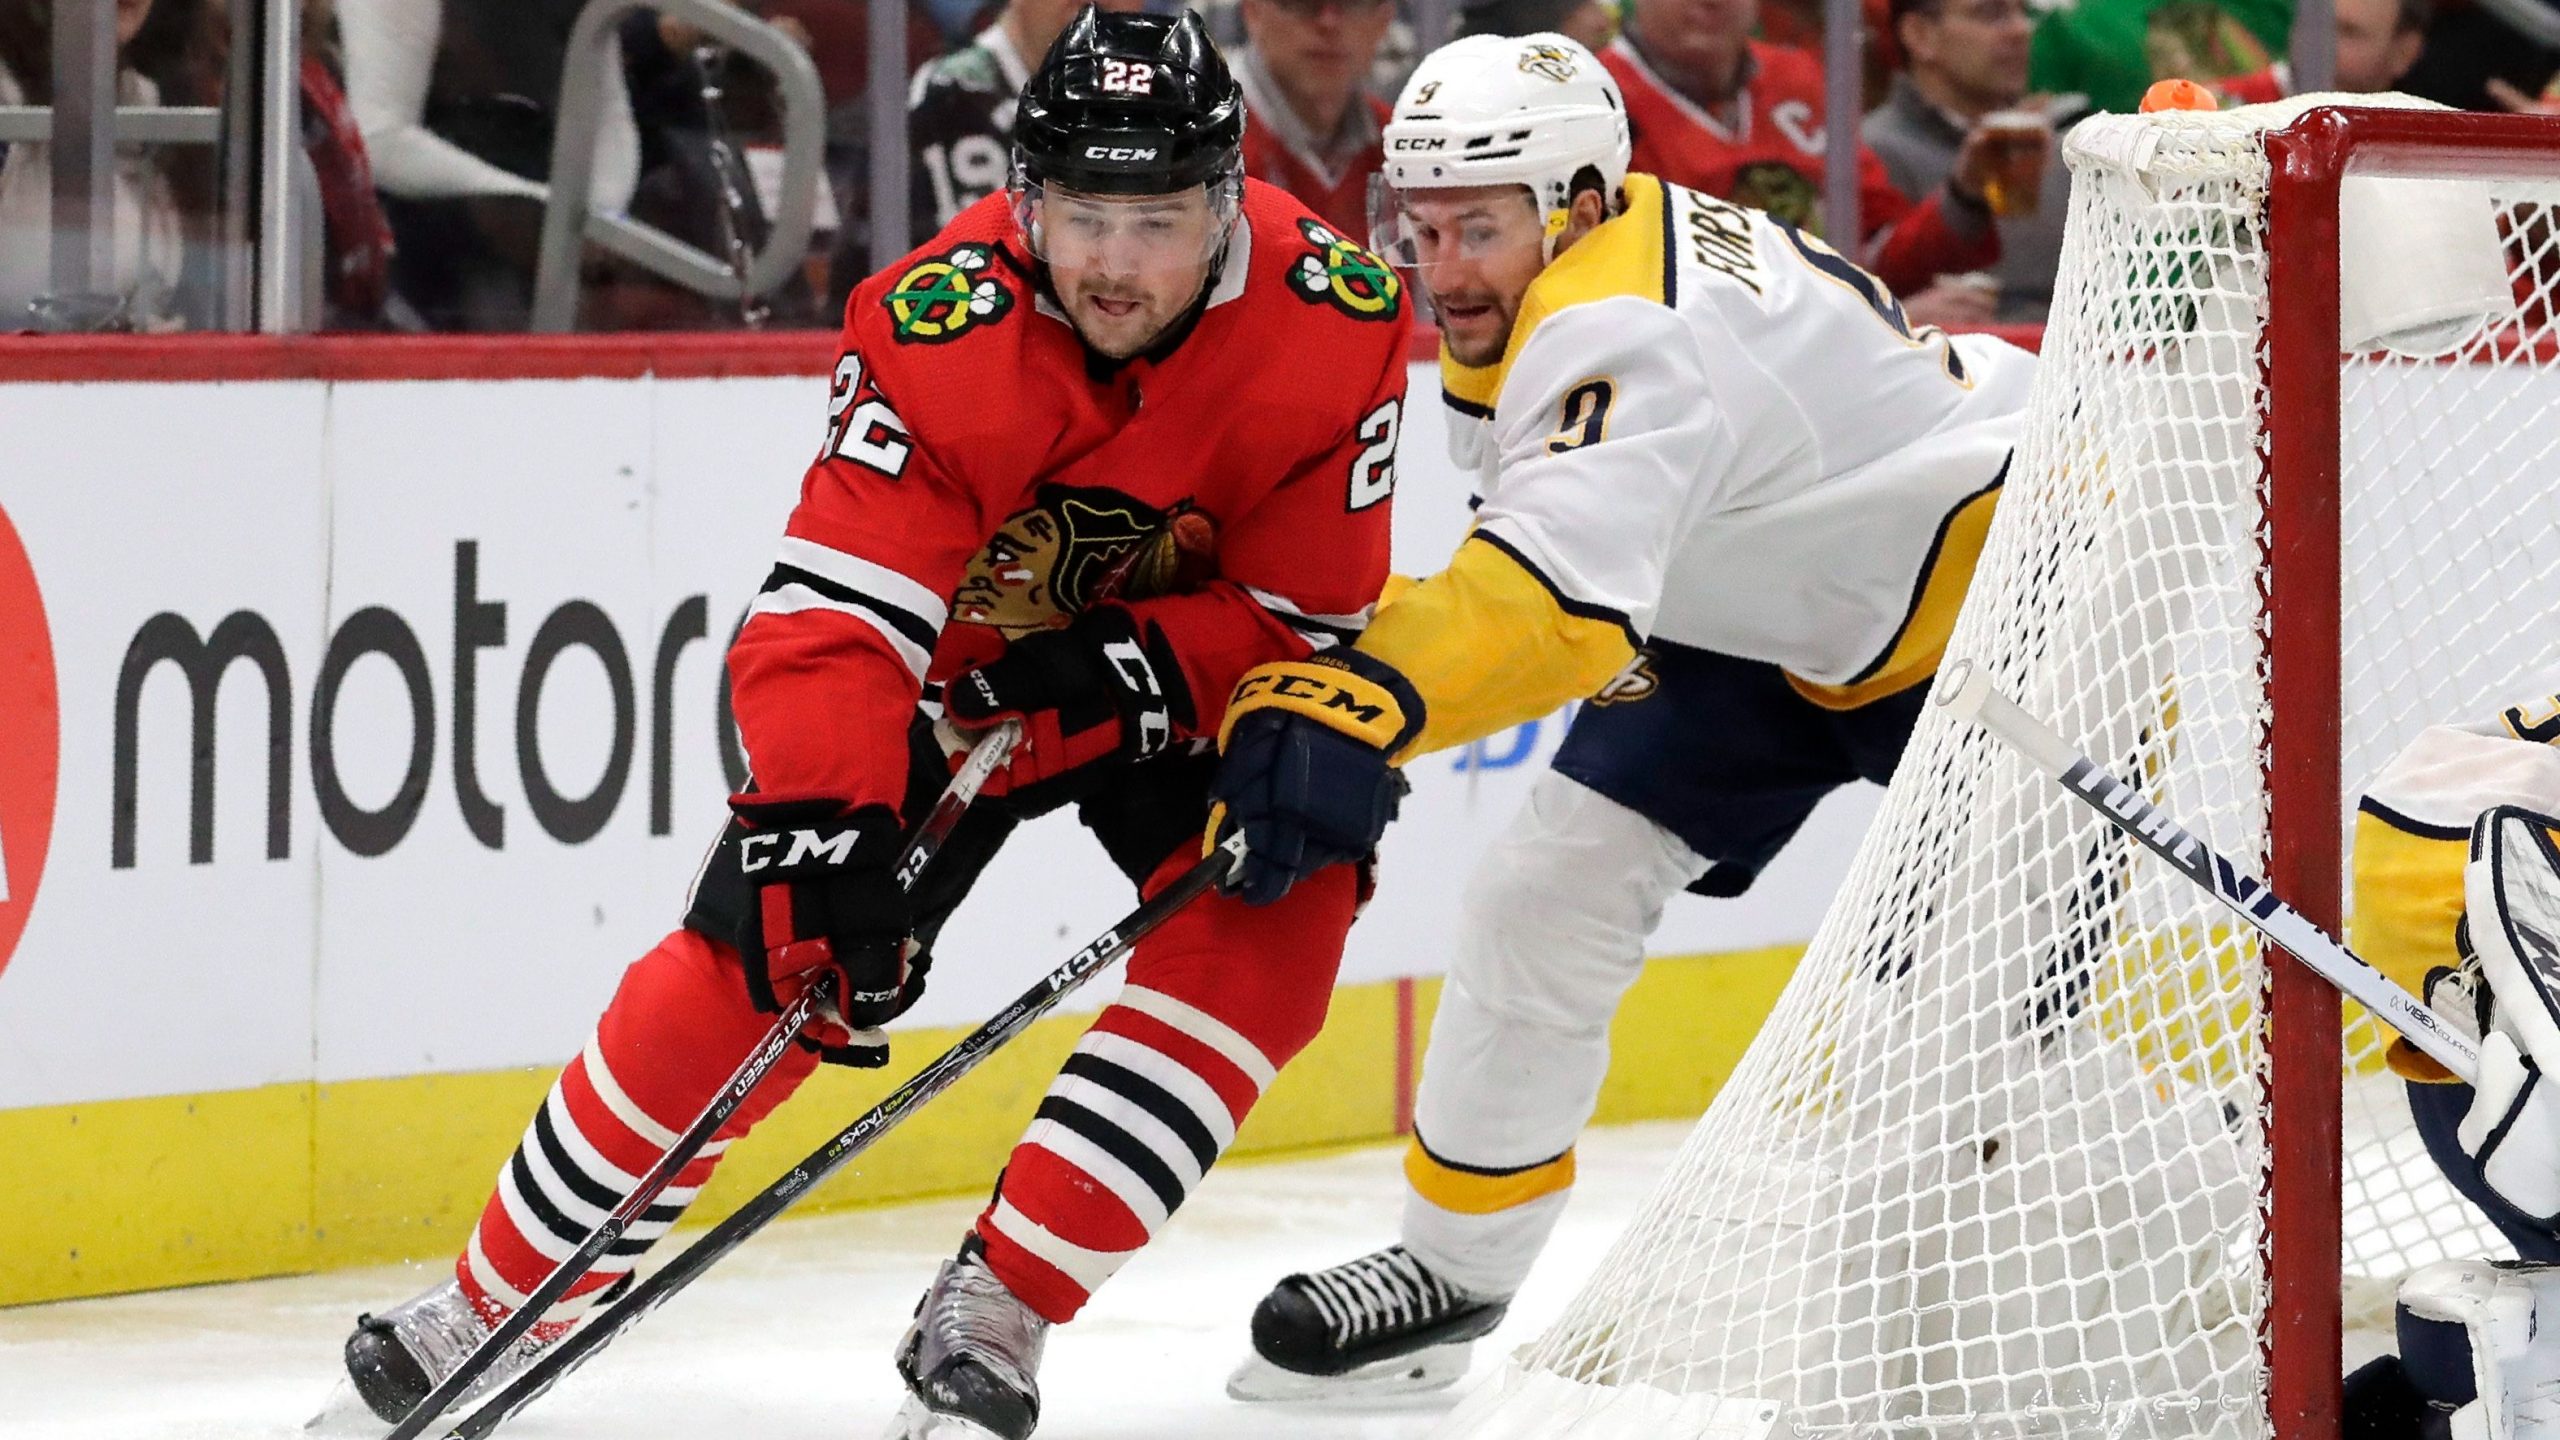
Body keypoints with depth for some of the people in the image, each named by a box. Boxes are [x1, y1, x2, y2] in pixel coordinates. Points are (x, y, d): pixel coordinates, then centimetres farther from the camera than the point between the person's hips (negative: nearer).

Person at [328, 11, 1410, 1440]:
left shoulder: (1336, 322, -26)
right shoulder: (938, 332, -31)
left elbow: (1314, 617, -17)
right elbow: (832, 621, -34)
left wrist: (1138, 668, -33)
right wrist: (823, 827, -48)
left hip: (1193, 673, 1)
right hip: (954, 665, -1)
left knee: (1274, 920, -23)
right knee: (749, 965, -9)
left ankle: (992, 1315, -17)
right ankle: (491, 1309, 8)